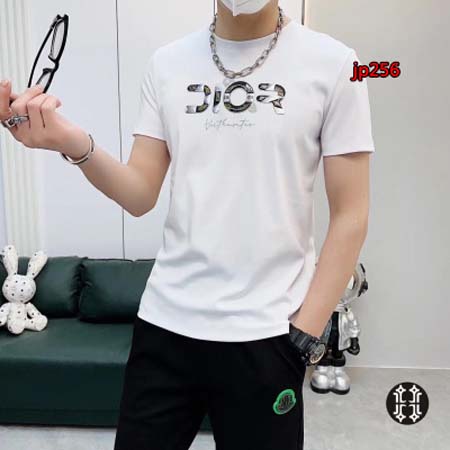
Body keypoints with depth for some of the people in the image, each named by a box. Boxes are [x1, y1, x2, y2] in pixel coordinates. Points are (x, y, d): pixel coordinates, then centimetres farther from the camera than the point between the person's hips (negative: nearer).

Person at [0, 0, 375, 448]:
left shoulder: (332, 62, -3)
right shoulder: (166, 62, 5)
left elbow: (350, 216, -4)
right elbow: (141, 196, 1)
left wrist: (304, 335, -7)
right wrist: (74, 143, -17)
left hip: (265, 333, -2)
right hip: (165, 321, 3)